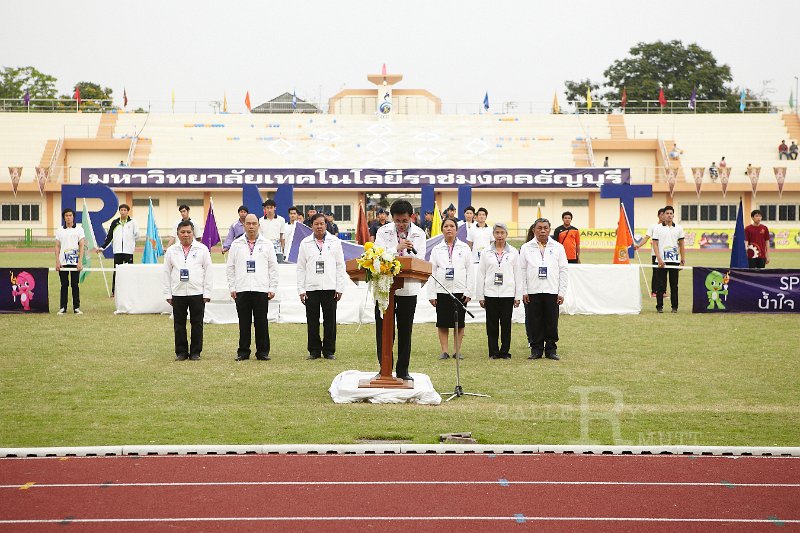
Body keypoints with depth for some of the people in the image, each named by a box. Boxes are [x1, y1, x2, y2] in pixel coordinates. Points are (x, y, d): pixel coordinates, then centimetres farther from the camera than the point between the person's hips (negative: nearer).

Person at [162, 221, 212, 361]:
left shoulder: (202, 249, 4)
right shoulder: (171, 251, 8)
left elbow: (208, 272, 3)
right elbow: (166, 273, 8)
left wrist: (207, 293, -4)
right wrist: (167, 294, 2)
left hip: (197, 293, -1)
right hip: (178, 293, 1)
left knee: (197, 324, 3)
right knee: (179, 324, 4)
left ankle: (195, 352, 11)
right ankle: (181, 352, 13)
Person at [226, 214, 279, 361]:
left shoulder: (267, 245, 8)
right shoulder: (236, 244, 9)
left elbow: (273, 267, 7)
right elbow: (230, 267, 10)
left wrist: (272, 288, 1)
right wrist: (232, 287, 3)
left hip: (261, 289, -1)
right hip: (242, 289, 1)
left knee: (261, 322, 1)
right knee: (244, 322, 3)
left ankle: (262, 351, 8)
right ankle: (243, 351, 10)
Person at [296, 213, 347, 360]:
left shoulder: (335, 241, 7)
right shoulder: (305, 243, 8)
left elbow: (340, 266, 6)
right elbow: (301, 268, 7)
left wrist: (339, 288, -1)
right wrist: (301, 289, 0)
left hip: (330, 287, 0)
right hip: (311, 288, 0)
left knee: (330, 321, 2)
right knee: (312, 321, 3)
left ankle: (329, 351, 10)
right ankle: (314, 351, 11)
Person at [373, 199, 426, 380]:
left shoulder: (419, 234, 3)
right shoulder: (383, 232, 0)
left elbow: (420, 260, -4)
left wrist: (412, 250, -23)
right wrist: (397, 248, -25)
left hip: (408, 288, 1)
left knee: (405, 331, 7)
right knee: (383, 330, 0)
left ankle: (402, 370, 16)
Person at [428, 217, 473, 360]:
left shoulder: (464, 248, 5)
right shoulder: (437, 249, 8)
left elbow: (470, 271, 3)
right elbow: (431, 272, 5)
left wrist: (468, 291, -5)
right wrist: (431, 294, -2)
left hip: (459, 290, -1)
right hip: (442, 290, 1)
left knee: (459, 322, 3)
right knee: (442, 323, 2)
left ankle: (458, 351, 10)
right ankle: (444, 351, 8)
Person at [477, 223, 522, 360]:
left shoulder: (513, 252, 4)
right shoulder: (486, 252, 4)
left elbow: (518, 275, 4)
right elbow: (481, 274, 5)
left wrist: (518, 296, 0)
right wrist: (480, 296, 1)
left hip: (507, 293, 0)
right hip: (490, 293, 0)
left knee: (506, 324, 2)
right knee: (492, 325, 3)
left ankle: (505, 351, 10)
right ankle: (493, 352, 10)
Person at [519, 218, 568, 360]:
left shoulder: (558, 247, 8)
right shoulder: (526, 248, 7)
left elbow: (563, 270, 6)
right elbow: (522, 271, 5)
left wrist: (562, 292, 0)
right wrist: (524, 291, -2)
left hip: (552, 291, 0)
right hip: (532, 292, 0)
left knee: (552, 322, 2)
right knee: (535, 322, 3)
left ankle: (551, 350, 11)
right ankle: (536, 350, 11)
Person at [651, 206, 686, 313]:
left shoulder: (678, 228, 8)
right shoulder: (658, 228, 1)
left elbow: (681, 245, 11)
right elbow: (655, 244, -3)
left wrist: (683, 259, 4)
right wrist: (659, 259, -13)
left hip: (675, 261, 2)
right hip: (662, 261, -2)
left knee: (674, 285, 5)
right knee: (660, 285, 0)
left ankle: (674, 306, 11)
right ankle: (659, 306, 7)